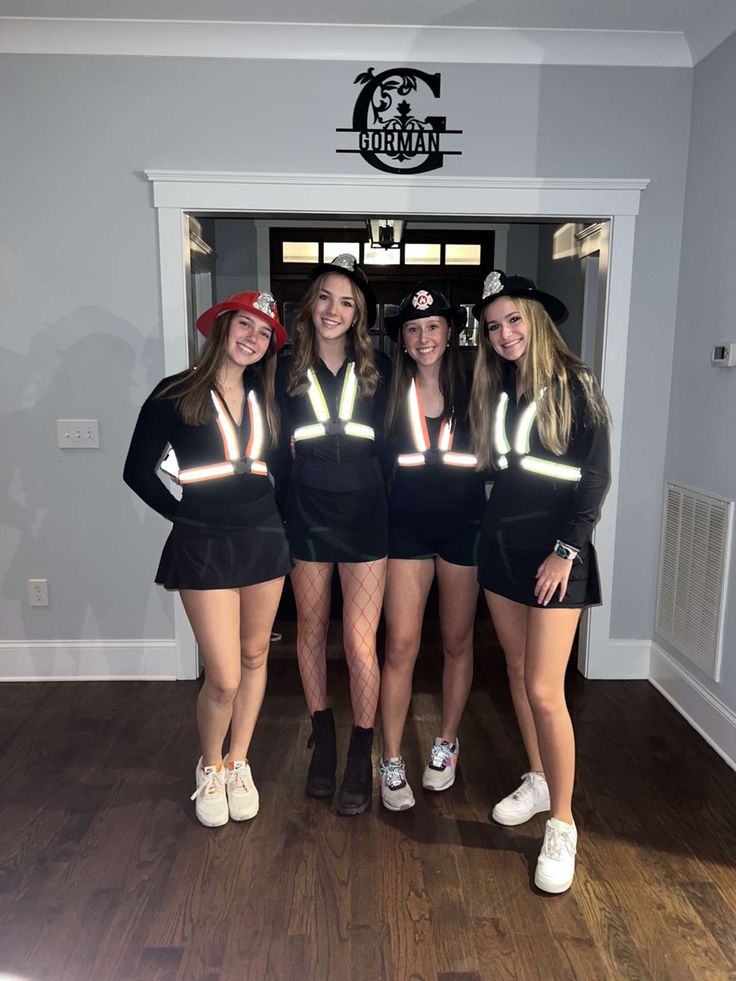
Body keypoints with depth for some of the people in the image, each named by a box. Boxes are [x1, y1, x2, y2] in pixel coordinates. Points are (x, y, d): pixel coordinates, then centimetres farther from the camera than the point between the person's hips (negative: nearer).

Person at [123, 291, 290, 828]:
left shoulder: (267, 400, 9)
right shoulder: (176, 394, -4)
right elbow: (139, 471, -2)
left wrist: (274, 515, 4)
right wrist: (184, 513, -2)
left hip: (265, 538, 5)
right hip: (204, 544, -4)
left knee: (254, 657, 13)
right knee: (225, 678, -4)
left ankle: (239, 763, 32)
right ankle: (210, 766, 25)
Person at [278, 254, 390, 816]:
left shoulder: (378, 370, 2)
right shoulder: (289, 372, 3)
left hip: (364, 515, -1)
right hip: (308, 515, 2)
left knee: (360, 643, -2)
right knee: (311, 632, 13)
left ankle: (361, 759, 18)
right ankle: (324, 743, 33)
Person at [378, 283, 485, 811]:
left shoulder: (471, 388, -1)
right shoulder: (389, 392, 0)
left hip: (463, 525, 1)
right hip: (408, 526, 0)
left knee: (457, 642, 12)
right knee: (401, 646, -2)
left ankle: (447, 744, 33)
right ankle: (392, 762, 14)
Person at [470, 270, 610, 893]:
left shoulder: (574, 384, -7)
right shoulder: (491, 390, 10)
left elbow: (596, 475, -10)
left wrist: (567, 548, -14)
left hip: (554, 547, -6)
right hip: (500, 541, 6)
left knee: (544, 691, -7)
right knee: (518, 670, 14)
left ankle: (562, 823, 10)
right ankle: (538, 781, 33)